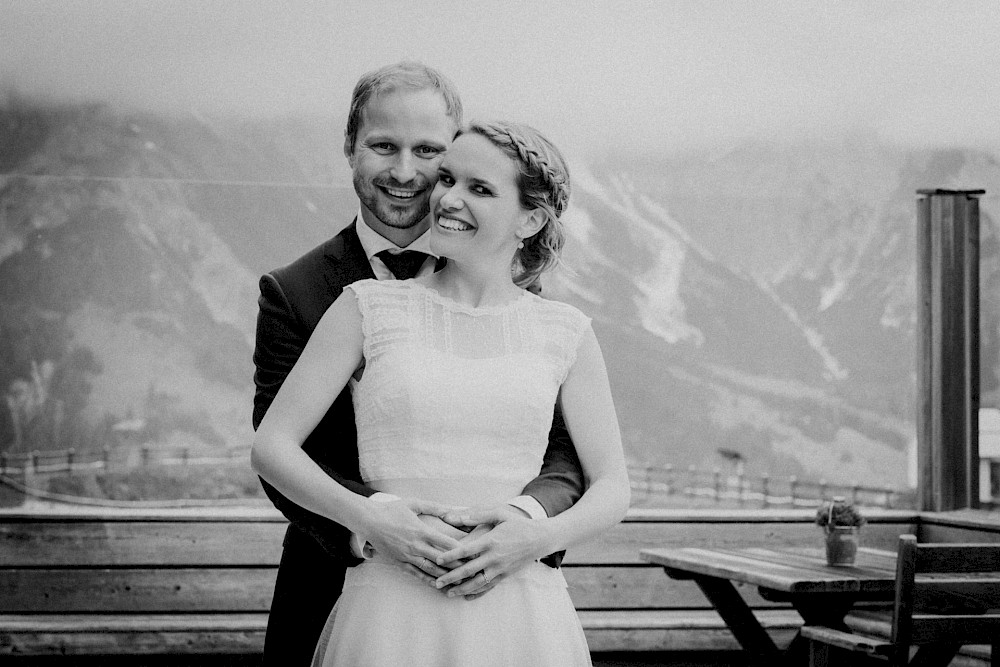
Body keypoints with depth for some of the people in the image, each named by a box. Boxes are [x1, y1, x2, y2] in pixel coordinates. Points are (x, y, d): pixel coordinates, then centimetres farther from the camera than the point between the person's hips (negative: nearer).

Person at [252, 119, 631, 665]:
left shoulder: (565, 333, 6)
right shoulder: (370, 307, 3)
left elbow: (612, 490, 9)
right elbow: (270, 447, 1)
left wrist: (535, 539, -11)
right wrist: (375, 522, -14)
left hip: (520, 619, 1)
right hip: (391, 619, -1)